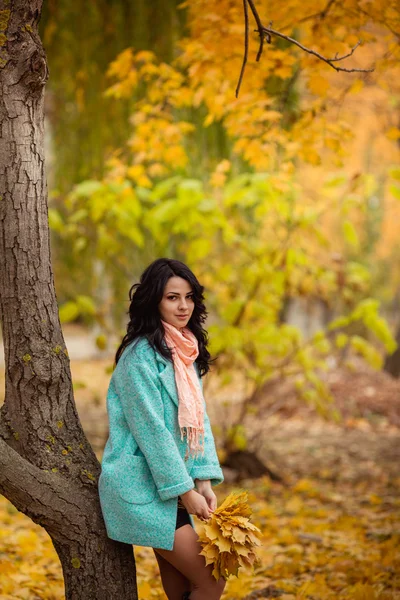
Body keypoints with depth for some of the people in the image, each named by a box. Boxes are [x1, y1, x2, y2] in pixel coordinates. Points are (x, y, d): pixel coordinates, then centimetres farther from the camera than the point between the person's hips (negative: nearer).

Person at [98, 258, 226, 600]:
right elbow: (151, 430, -17)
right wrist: (185, 492, -15)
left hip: (173, 489, 8)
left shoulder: (187, 353, 12)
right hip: (141, 491, -8)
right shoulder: (141, 355, -15)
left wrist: (204, 481, -2)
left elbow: (198, 418, 9)